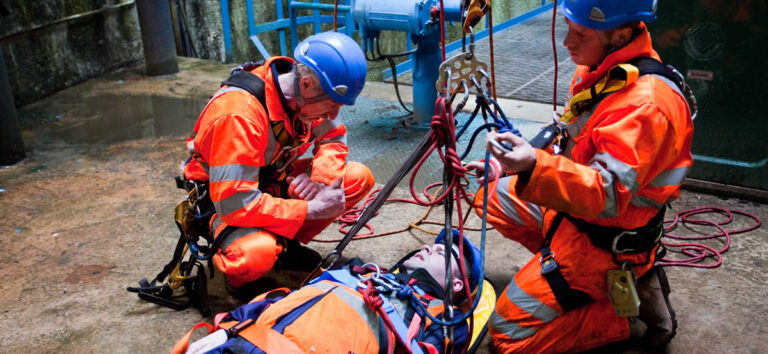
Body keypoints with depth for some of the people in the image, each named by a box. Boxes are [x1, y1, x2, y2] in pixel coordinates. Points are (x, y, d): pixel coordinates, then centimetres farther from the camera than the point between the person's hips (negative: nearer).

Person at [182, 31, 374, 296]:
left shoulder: (307, 93, -13)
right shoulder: (238, 114, -35)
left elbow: (333, 138, 4)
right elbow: (235, 204, -37)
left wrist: (320, 176, -18)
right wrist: (312, 209, -31)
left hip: (274, 180, 8)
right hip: (222, 202, -7)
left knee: (359, 177, -8)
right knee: (256, 254, -40)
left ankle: (286, 244, 4)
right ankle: (238, 278, -2)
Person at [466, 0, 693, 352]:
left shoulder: (646, 104, -30)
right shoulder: (598, 70, -1)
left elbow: (608, 195, -38)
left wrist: (535, 166, -53)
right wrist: (512, 165, 15)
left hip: (603, 241, -9)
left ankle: (635, 313, 3)